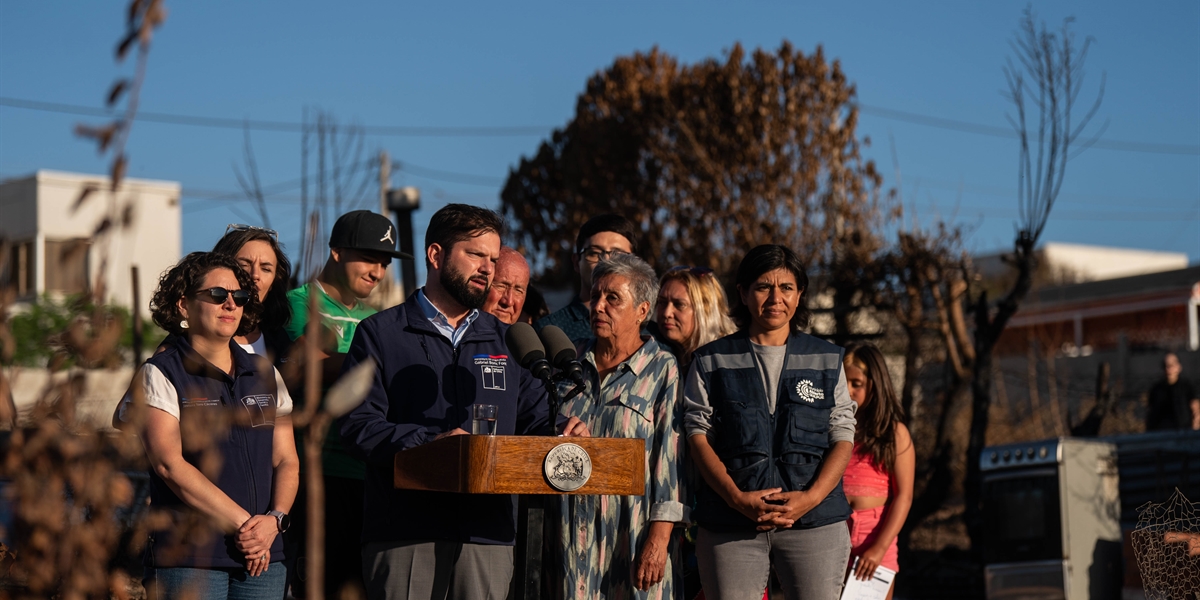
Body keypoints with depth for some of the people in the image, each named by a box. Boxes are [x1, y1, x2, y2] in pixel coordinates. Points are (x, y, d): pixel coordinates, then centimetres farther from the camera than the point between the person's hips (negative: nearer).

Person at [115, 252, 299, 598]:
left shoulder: (266, 376, 15)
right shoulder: (159, 375, 0)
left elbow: (287, 461, 11)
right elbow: (170, 463, -10)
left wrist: (274, 519, -9)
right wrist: (242, 523, -13)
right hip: (188, 558, -4)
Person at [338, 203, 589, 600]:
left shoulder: (507, 342, 20)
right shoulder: (381, 334, 6)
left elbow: (534, 420, 19)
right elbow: (358, 423, -5)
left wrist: (559, 433, -5)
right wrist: (428, 441, -20)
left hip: (488, 535, 3)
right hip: (403, 533, -3)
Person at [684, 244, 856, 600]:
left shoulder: (827, 361, 12)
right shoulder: (712, 362, 9)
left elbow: (843, 437, 7)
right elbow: (698, 436, 3)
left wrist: (811, 497, -10)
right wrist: (738, 498, -11)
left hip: (815, 521, 1)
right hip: (730, 524, -1)